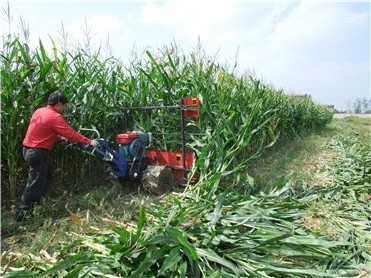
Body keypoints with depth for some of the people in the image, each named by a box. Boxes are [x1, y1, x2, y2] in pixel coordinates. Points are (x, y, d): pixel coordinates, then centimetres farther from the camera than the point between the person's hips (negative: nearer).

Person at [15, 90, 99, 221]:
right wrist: (89, 142, -16)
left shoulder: (40, 111, 10)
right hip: (38, 152, -10)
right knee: (35, 183, -2)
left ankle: (36, 204, 33)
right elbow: (71, 133, -22)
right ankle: (22, 213, 6)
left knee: (46, 177, 22)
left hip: (30, 149, 10)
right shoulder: (54, 117, -20)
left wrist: (60, 138, 18)